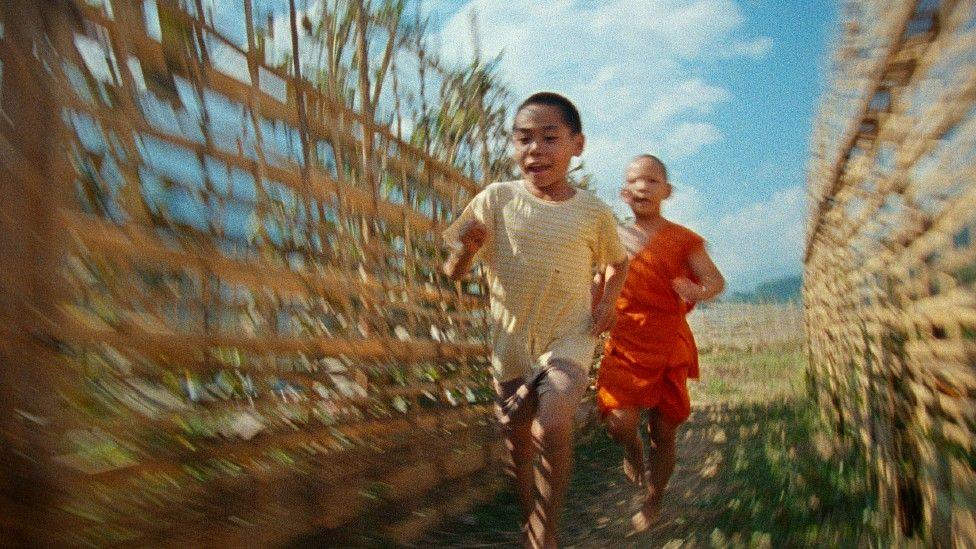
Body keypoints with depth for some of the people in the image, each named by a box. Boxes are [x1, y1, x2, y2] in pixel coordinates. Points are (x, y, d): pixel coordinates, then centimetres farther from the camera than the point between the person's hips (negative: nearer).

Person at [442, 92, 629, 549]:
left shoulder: (593, 211, -4)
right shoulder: (496, 199, -6)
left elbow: (617, 261, 17)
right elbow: (452, 273, -6)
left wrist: (608, 301, -1)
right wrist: (466, 249, -28)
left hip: (569, 337, -1)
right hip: (511, 341, 2)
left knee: (553, 425, -26)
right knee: (518, 442, 13)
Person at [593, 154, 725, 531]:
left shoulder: (682, 239, -2)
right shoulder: (615, 240, 4)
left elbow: (716, 280, -11)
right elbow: (600, 289, 16)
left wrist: (699, 291, -33)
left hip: (669, 350, 0)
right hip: (624, 348, 1)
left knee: (662, 433, 7)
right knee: (620, 421, -19)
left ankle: (653, 500, 32)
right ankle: (632, 450, 18)